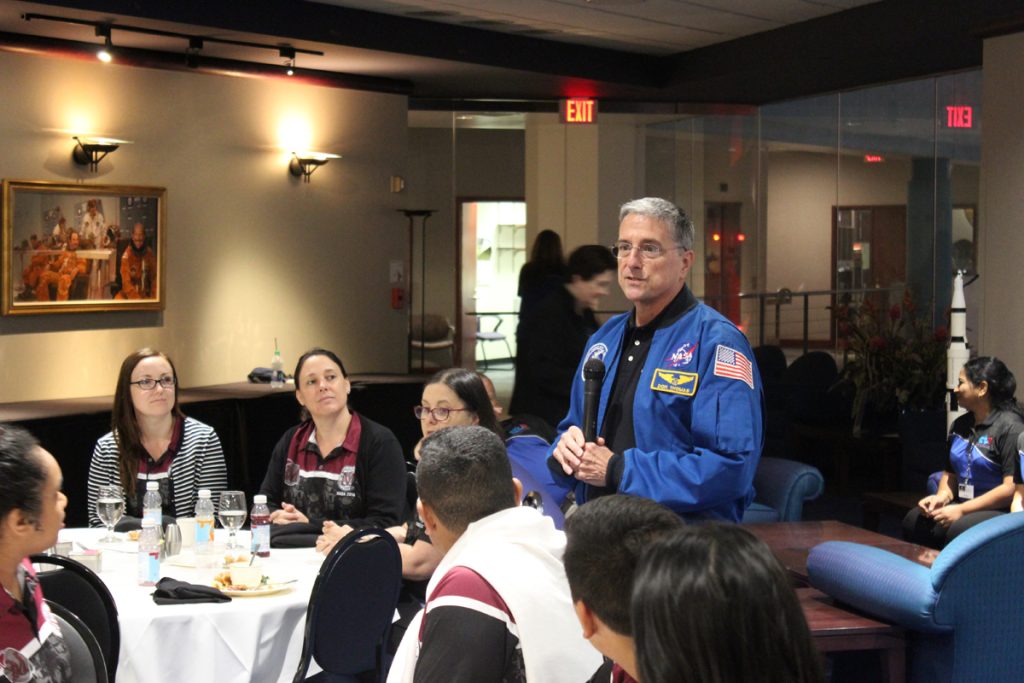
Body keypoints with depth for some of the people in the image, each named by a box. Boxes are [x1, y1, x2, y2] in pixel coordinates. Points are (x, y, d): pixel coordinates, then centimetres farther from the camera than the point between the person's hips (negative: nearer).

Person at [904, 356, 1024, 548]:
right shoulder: (960, 425, 15)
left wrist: (961, 510, -19)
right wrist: (943, 496, 0)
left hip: (1003, 512, -7)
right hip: (965, 506, 7)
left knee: (959, 530, -35)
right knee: (914, 521, -16)